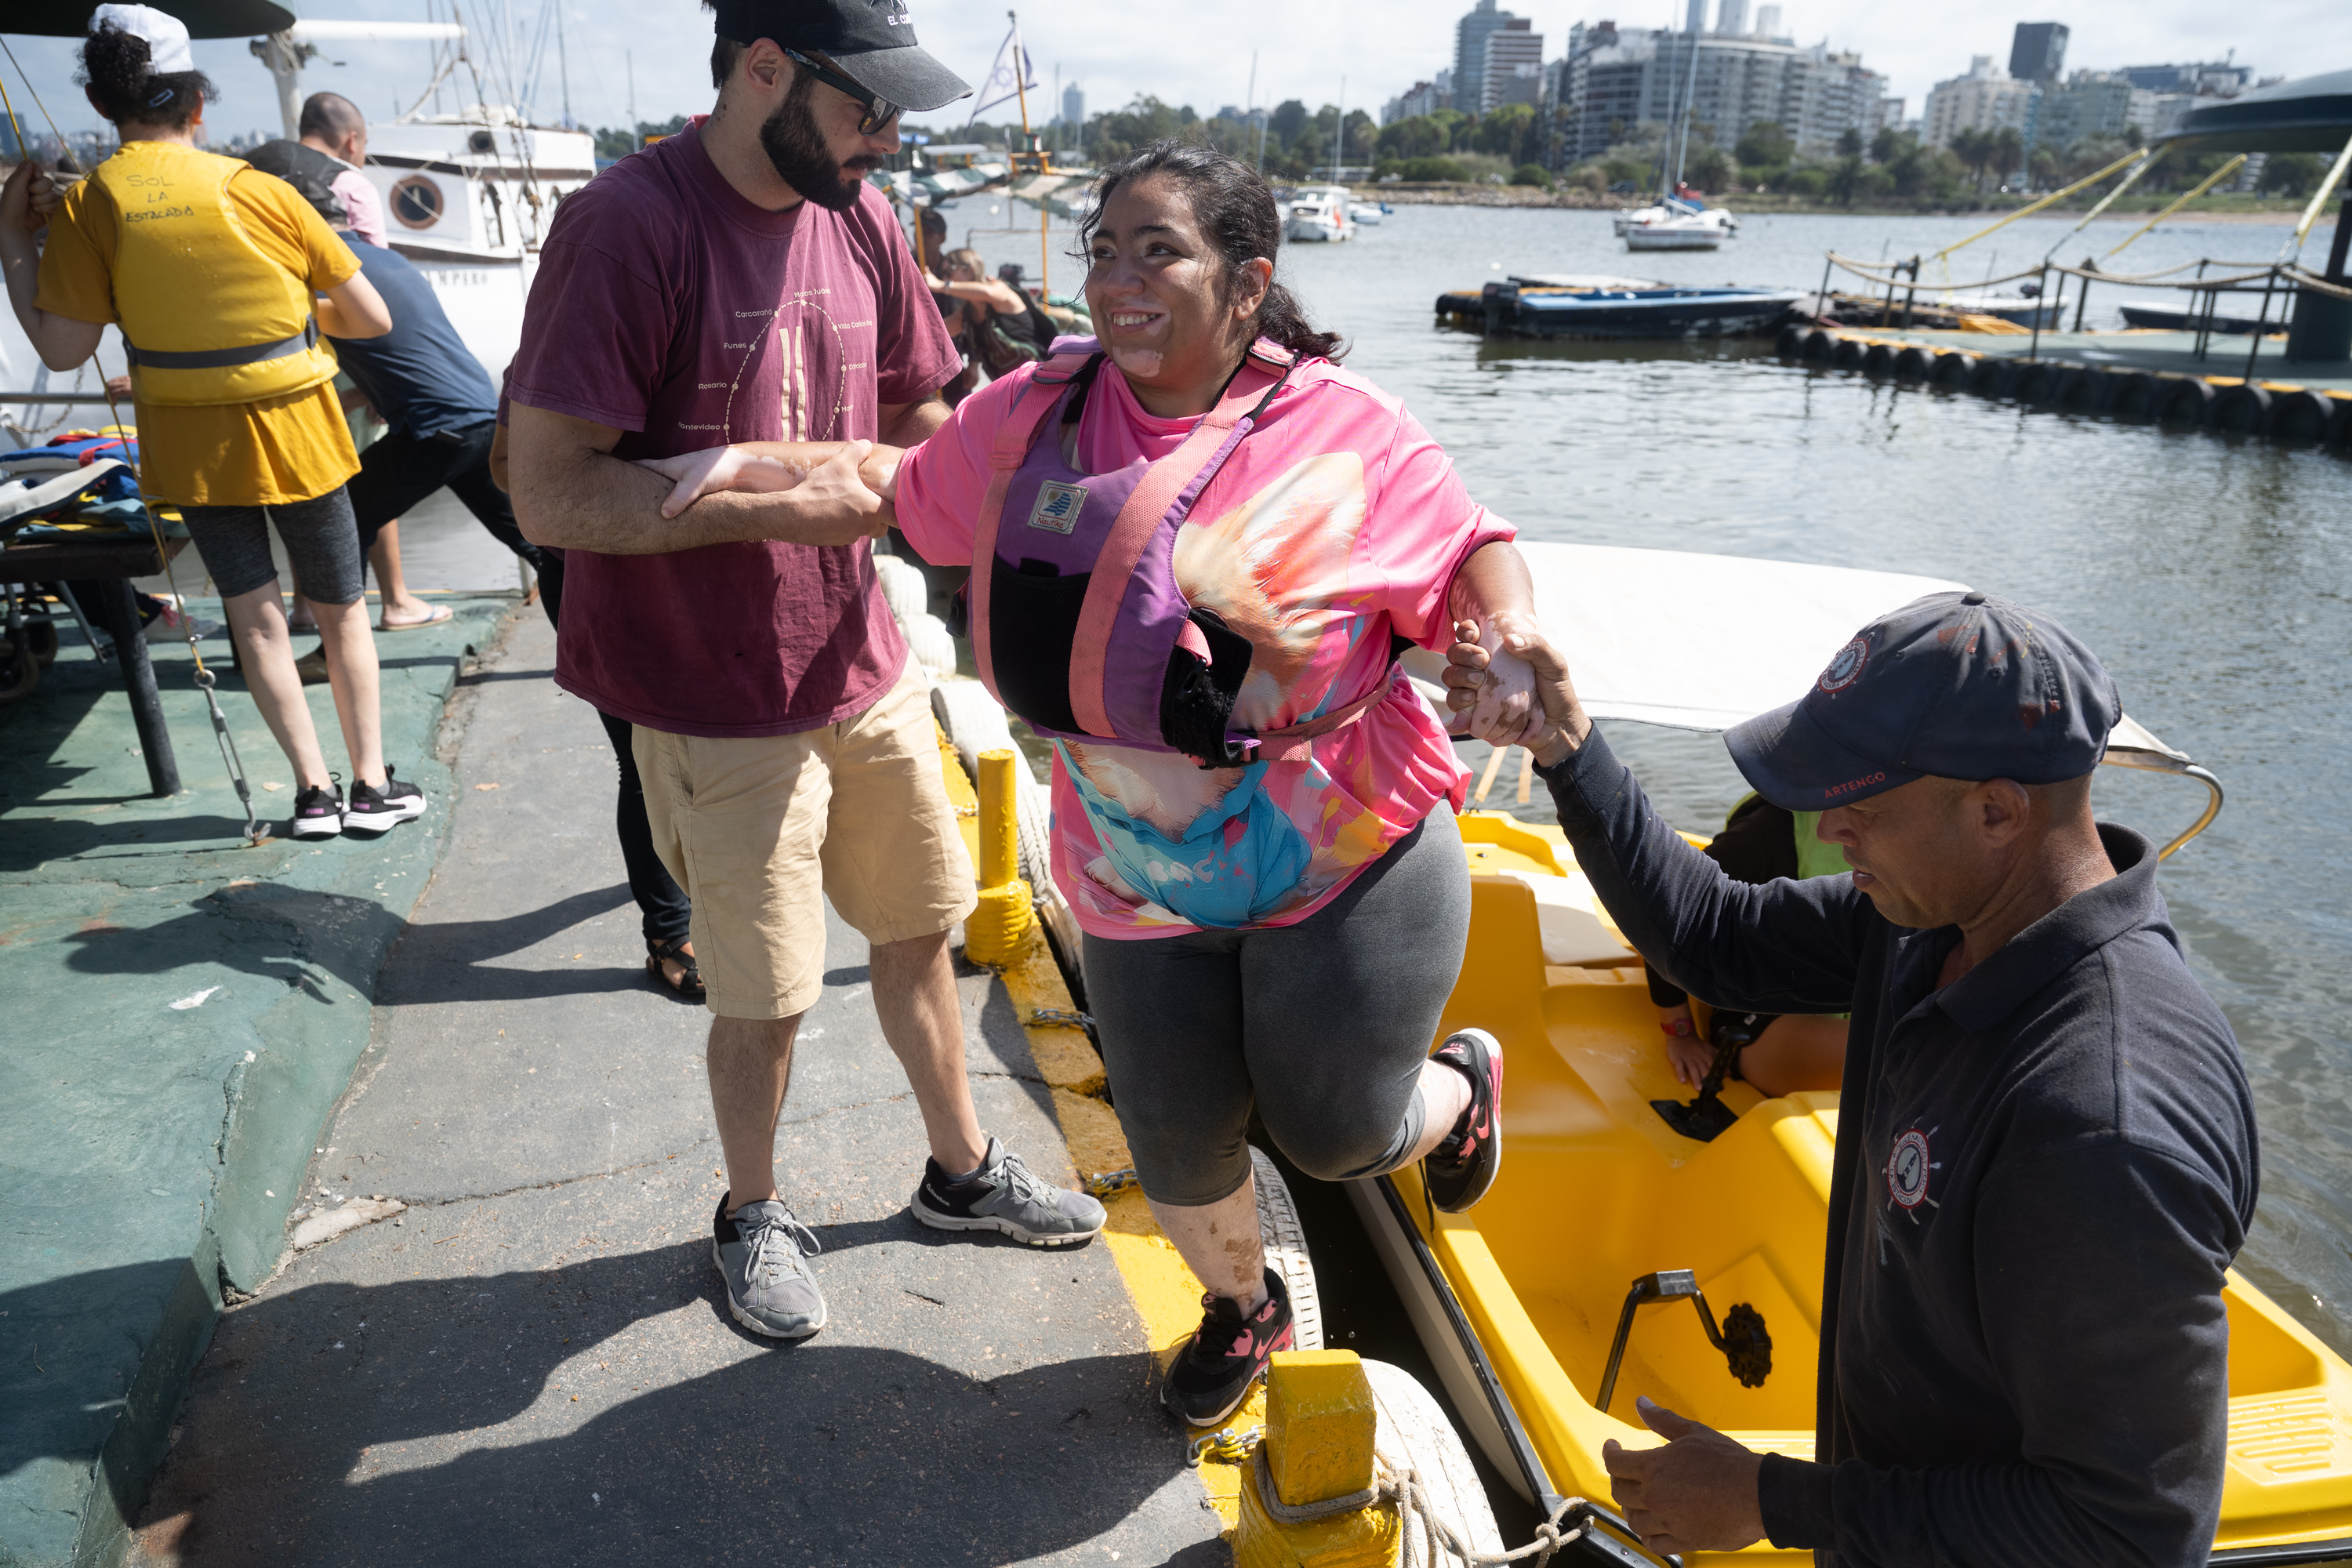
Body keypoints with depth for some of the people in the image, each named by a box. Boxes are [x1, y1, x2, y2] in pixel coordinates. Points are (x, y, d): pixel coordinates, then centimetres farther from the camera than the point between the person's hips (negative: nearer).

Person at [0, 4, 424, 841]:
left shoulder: (88, 205, -7)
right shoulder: (261, 191, -9)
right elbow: (373, 319, -6)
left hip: (190, 448, 1)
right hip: (296, 436, -1)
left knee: (254, 615, 12)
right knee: (341, 609, 12)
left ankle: (314, 789, 14)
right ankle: (371, 783, 16)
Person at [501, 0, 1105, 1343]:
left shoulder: (860, 216, 2)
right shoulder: (626, 225, -19)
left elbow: (918, 414, 14)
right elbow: (551, 493, -22)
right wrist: (778, 508, -24)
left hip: (866, 665, 7)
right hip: (720, 704, -6)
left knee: (922, 925, 19)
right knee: (768, 1000, 7)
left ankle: (962, 1170, 42)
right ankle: (754, 1215, 37)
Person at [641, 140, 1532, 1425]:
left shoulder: (1344, 430, -12)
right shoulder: (1036, 416, -1)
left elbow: (1469, 550, -3)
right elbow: (909, 489, 13)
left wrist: (1515, 639, -24)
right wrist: (760, 462, 1)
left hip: (1350, 861, -3)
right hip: (1140, 886, 4)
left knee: (1334, 1132, 9)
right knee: (1178, 1147, 16)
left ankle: (1460, 1081, 47)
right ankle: (1241, 1306, 52)